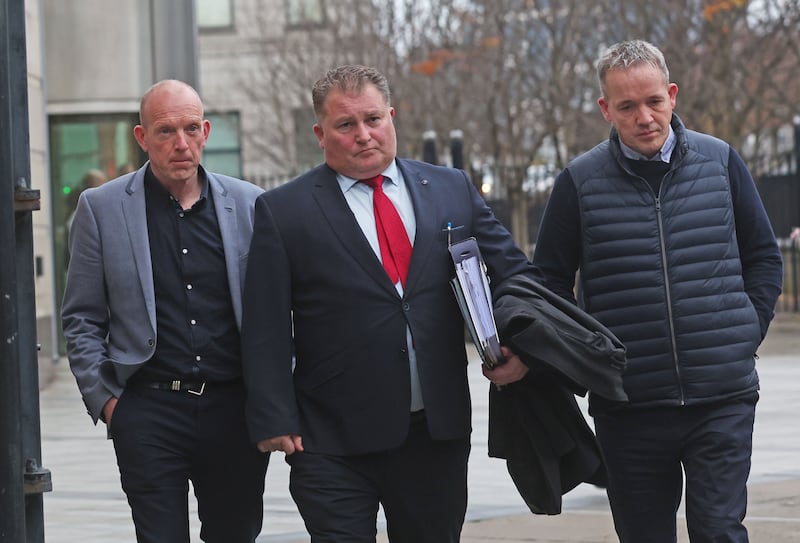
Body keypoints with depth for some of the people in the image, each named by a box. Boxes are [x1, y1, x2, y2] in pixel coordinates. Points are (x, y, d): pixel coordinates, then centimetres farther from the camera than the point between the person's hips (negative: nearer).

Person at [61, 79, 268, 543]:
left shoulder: (249, 204, 6)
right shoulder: (101, 208, 3)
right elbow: (82, 320, 5)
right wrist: (105, 399, -2)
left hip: (234, 411, 2)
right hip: (149, 412, -2)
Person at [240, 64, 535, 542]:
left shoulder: (452, 190, 9)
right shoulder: (283, 212, 0)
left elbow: (513, 272, 11)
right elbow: (266, 332, -2)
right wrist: (275, 422, -9)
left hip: (439, 431, 3)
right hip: (334, 444, -3)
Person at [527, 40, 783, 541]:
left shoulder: (721, 162, 3)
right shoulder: (581, 182, -1)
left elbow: (764, 257, 12)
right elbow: (551, 280, 6)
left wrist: (747, 334, 3)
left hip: (723, 399, 0)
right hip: (629, 406, 0)